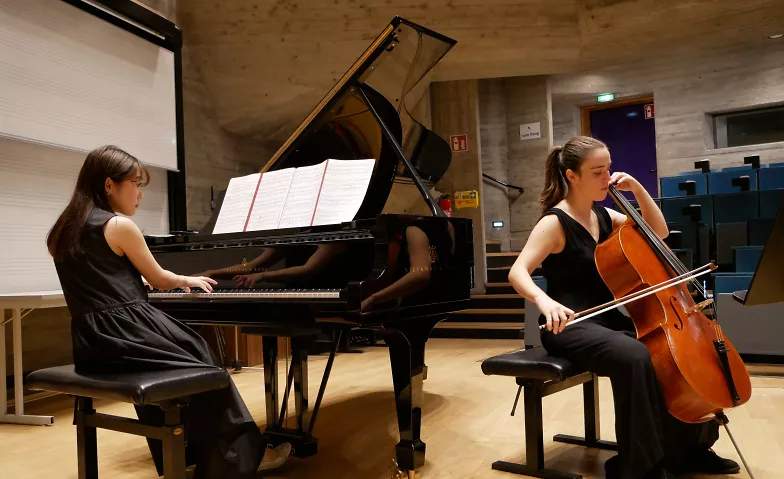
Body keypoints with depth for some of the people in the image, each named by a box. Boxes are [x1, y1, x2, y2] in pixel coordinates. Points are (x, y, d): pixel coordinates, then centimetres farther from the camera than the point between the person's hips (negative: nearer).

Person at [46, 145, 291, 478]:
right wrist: (188, 280, 21)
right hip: (125, 338, -8)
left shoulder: (64, 231, 14)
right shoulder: (120, 225, -11)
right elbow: (159, 280, -2)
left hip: (91, 343, 8)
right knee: (207, 370, 8)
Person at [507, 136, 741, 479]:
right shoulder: (555, 222, -12)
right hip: (571, 326, -8)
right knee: (636, 357, -33)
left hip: (608, 320, 8)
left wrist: (637, 189, 3)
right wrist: (544, 300, -43)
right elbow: (517, 273, -22)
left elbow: (658, 232, 15)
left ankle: (688, 449, 14)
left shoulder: (604, 216, 10)